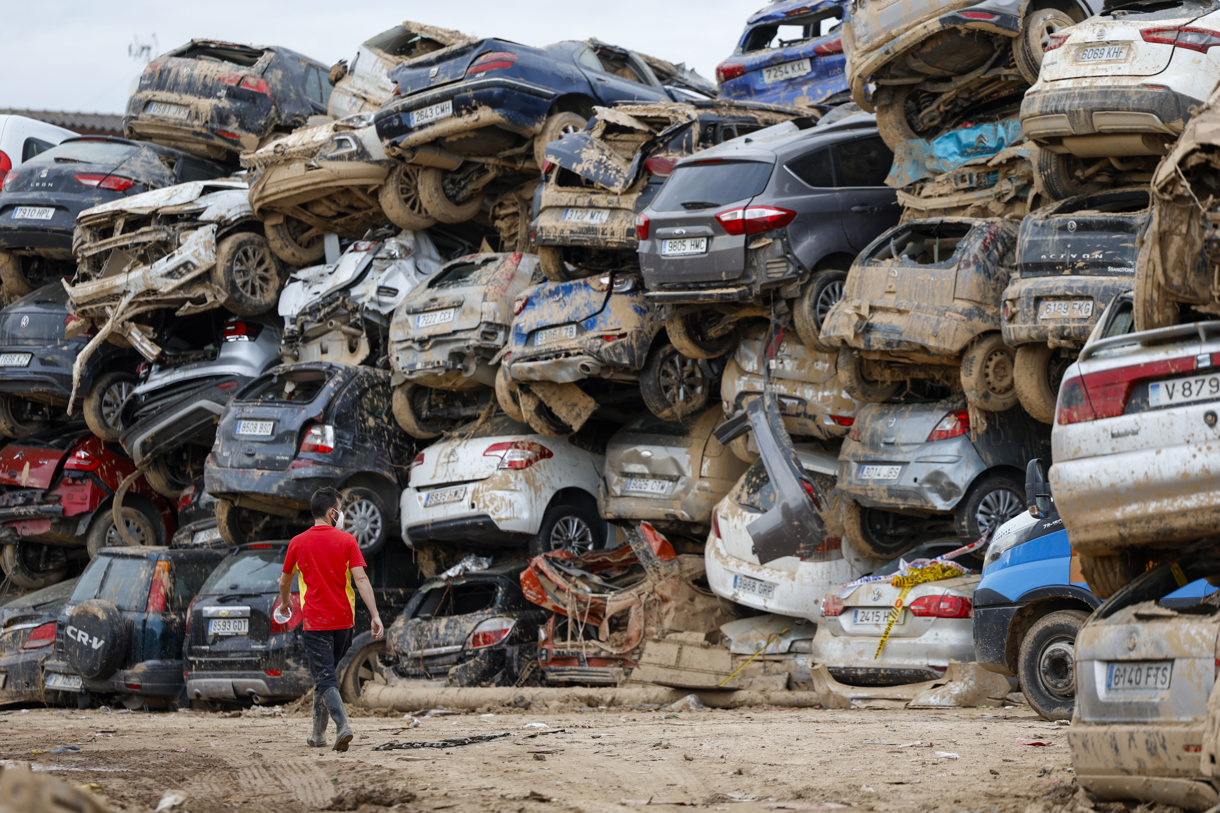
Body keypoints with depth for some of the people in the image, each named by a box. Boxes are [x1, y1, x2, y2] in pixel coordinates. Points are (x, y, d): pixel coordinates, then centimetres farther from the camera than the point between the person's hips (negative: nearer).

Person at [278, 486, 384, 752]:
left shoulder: (298, 543, 0)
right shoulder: (347, 541, -3)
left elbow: (285, 581, 13)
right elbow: (361, 579, -12)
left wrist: (285, 603, 34)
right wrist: (375, 616, -13)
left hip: (315, 621, -2)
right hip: (343, 620, 2)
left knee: (325, 678, -5)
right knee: (325, 674, 18)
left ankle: (342, 725, -27)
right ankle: (318, 732, 24)